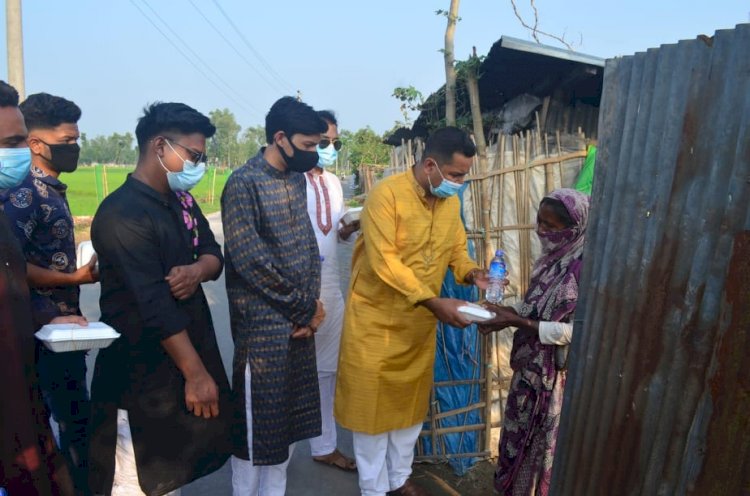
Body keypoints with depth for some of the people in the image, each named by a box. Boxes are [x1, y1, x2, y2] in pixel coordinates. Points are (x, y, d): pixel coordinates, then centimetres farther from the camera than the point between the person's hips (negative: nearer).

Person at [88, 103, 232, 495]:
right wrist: (196, 372, -21)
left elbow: (214, 253, 9)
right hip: (144, 372, -8)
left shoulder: (182, 201, 6)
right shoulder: (122, 215, -22)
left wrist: (197, 270, -16)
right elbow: (154, 306, -25)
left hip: (188, 350, 8)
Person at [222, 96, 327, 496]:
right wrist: (305, 308, -12)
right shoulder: (244, 184, -14)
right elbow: (249, 259, -20)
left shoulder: (297, 179, 9)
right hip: (262, 323, -7)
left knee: (291, 416, 17)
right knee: (257, 420, 7)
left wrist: (311, 304, -1)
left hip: (298, 319, 7)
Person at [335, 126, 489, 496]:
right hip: (376, 320, -6)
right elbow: (383, 261, -28)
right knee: (374, 402, 8)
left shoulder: (451, 202, 1)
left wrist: (471, 273, -13)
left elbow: (457, 250, 9)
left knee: (411, 400, 19)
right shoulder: (386, 194, -20)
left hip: (421, 322, 6)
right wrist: (434, 302, -33)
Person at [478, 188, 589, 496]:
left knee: (545, 444, 13)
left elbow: (575, 331, -23)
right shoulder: (552, 256, 3)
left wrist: (517, 321, -24)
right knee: (521, 436, 22)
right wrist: (507, 311, -7)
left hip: (557, 374, -8)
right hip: (531, 365, 8)